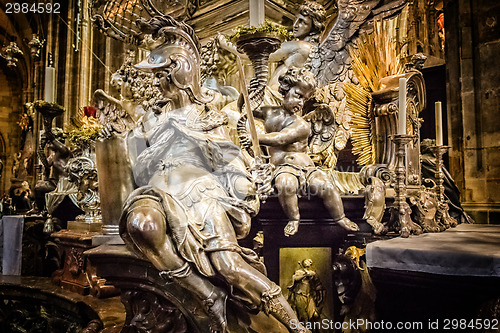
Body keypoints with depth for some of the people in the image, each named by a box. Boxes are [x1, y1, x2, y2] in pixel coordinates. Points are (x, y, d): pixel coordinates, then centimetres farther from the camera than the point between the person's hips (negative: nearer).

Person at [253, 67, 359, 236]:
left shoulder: (302, 125, -2)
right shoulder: (269, 112, 9)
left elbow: (279, 139, -18)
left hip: (307, 167, 0)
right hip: (285, 168, 0)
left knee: (326, 185, -24)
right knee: (285, 184, -35)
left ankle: (340, 217, 2)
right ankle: (293, 220, -12)